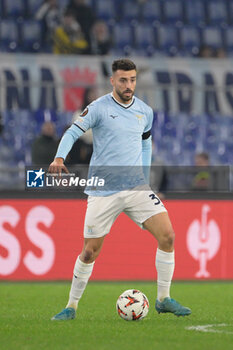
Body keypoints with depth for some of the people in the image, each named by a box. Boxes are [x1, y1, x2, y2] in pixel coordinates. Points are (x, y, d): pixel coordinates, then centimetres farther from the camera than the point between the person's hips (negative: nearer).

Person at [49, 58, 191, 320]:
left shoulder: (145, 112, 9)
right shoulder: (99, 108, -6)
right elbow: (72, 133, -6)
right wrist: (59, 158, -24)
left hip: (136, 188, 4)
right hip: (102, 192, -4)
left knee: (167, 236, -10)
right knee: (90, 252, -2)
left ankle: (163, 299, 3)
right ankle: (71, 307, 16)